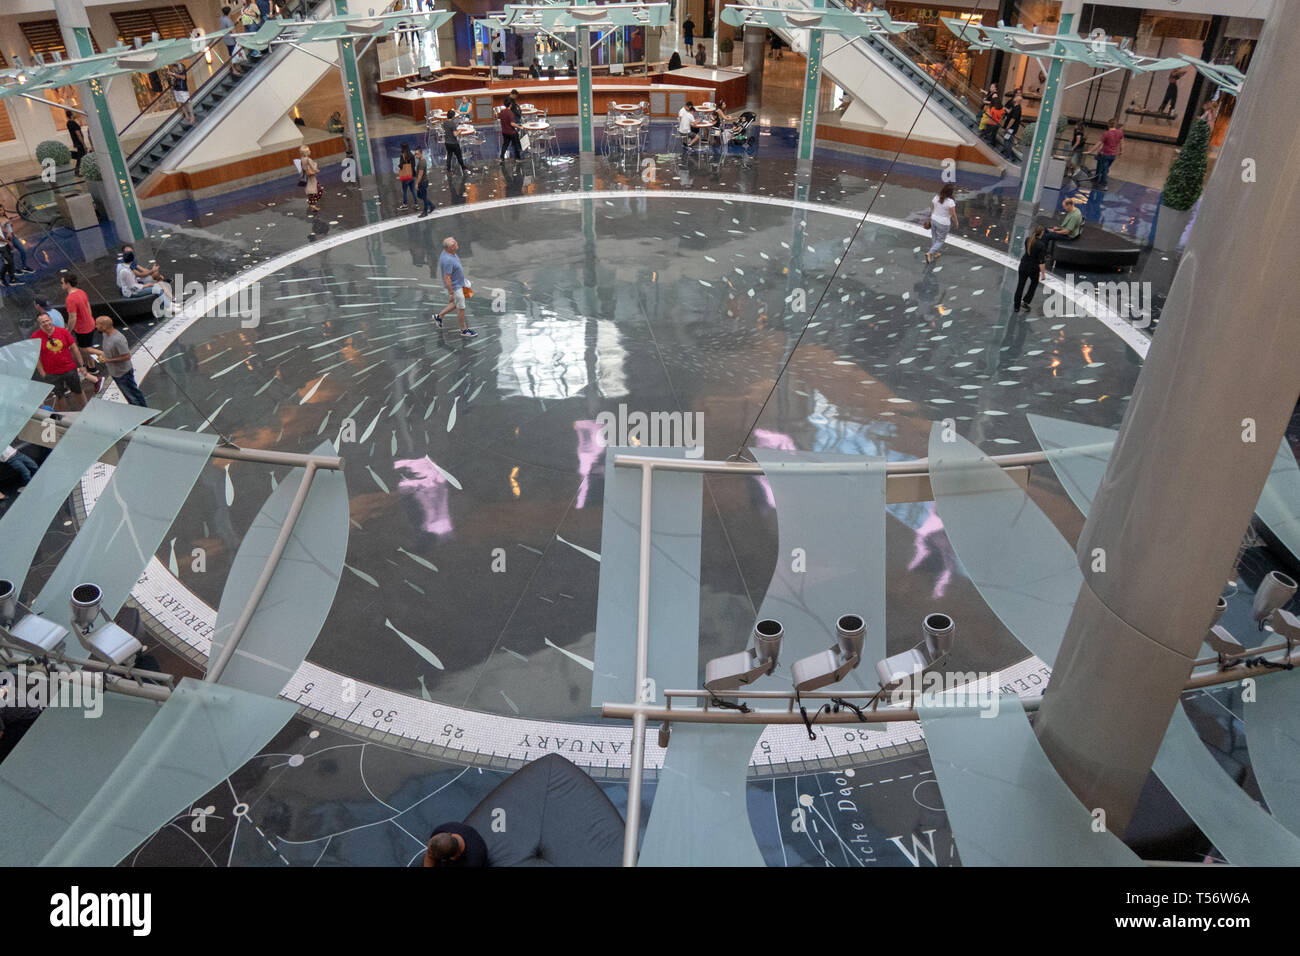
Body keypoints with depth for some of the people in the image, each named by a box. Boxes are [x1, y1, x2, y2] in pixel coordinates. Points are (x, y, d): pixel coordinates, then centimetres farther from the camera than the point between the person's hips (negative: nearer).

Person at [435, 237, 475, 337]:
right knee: (461, 308, 7)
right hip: (454, 287, -9)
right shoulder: (448, 260, -33)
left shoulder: (450, 252, -4)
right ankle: (464, 330, 23)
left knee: (456, 303, 26)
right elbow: (447, 278, -29)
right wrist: (451, 293, -22)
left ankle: (439, 316, 38)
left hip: (458, 283, 9)